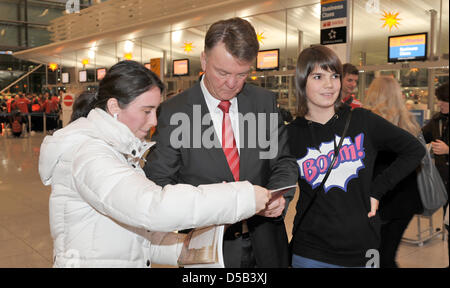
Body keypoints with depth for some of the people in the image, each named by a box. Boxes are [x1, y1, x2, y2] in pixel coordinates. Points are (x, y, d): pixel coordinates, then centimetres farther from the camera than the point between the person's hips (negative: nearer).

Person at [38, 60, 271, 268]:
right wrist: (243, 197, -32)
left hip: (133, 262, 8)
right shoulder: (88, 152, -19)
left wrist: (185, 249, -2)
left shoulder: (120, 151, 12)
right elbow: (150, 207, -34)